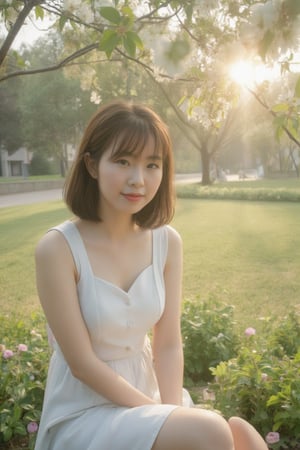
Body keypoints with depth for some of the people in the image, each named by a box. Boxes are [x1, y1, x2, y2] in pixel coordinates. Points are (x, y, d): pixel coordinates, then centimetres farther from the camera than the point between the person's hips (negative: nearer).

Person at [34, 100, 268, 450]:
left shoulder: (167, 242, -4)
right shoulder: (57, 248, -18)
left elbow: (168, 345, -2)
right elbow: (82, 363, -16)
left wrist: (170, 411, -16)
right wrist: (161, 415, -16)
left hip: (148, 396, 5)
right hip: (83, 415, -4)